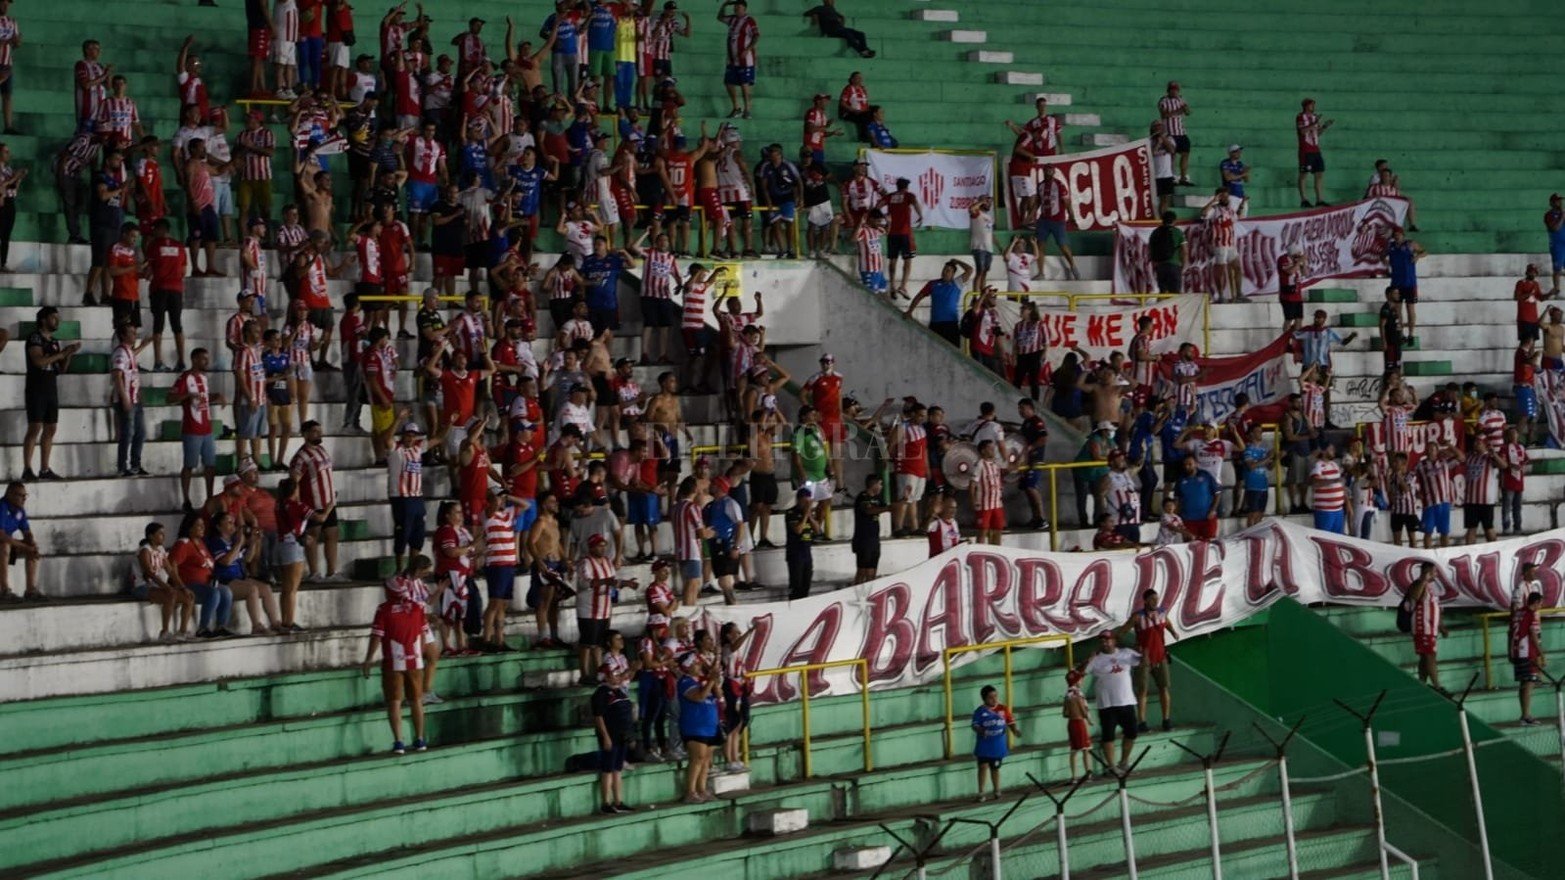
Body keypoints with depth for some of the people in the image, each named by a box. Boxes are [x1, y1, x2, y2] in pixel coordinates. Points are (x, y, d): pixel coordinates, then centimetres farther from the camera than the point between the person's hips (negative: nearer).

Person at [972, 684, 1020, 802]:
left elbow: (1010, 722, 2)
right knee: (983, 766, -7)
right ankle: (981, 793, 0)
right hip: (984, 745, -2)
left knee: (995, 768, 13)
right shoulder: (980, 711, -8)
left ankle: (996, 791, 29)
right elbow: (975, 725, -11)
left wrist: (1015, 730, -16)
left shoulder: (1003, 709, -1)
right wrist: (980, 730, -31)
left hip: (998, 745, 2)